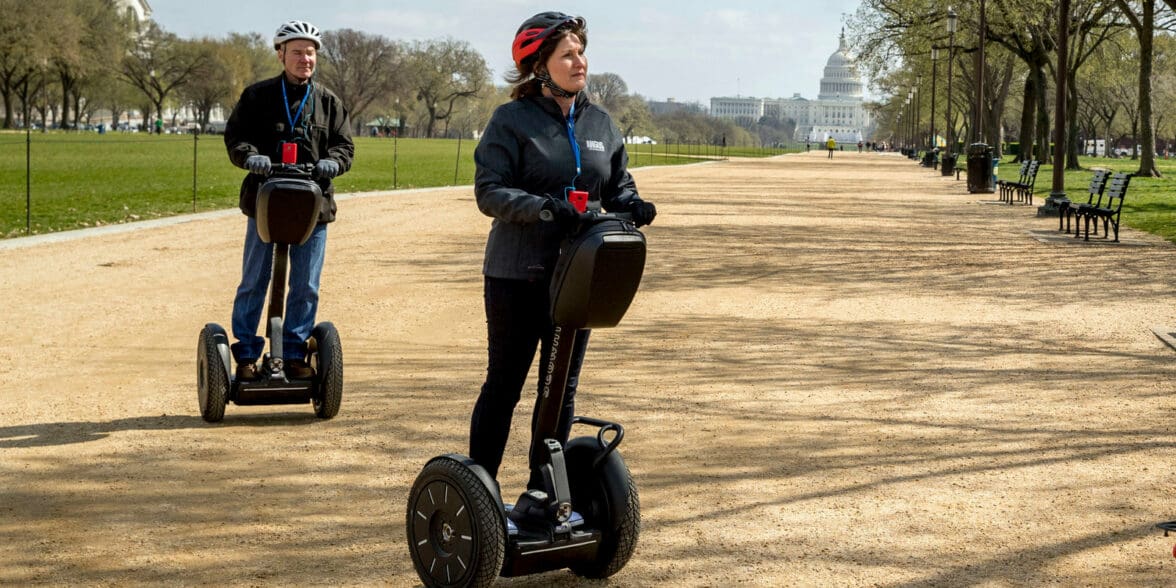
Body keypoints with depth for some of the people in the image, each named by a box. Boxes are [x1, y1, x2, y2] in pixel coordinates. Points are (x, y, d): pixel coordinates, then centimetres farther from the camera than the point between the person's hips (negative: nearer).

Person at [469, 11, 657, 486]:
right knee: (505, 384, 4)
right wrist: (540, 206, -30)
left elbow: (617, 186, 15)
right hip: (517, 276, -5)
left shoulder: (600, 123, 9)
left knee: (562, 388, 11)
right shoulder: (512, 121, -7)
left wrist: (631, 205, -8)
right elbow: (489, 190, -14)